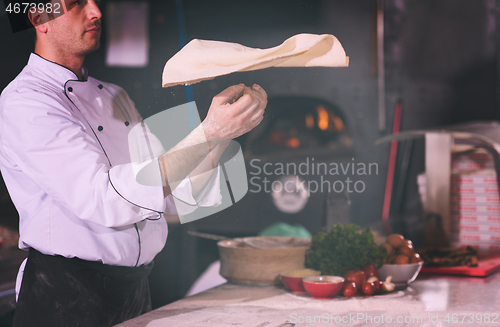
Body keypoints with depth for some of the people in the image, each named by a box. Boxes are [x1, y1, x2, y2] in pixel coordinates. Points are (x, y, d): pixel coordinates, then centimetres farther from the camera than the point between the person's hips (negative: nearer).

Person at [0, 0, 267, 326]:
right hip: (68, 297, -7)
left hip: (136, 286, 7)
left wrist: (228, 129, -4)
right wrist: (209, 133, -26)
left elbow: (174, 194, 9)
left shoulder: (114, 95, 12)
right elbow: (102, 199, -26)